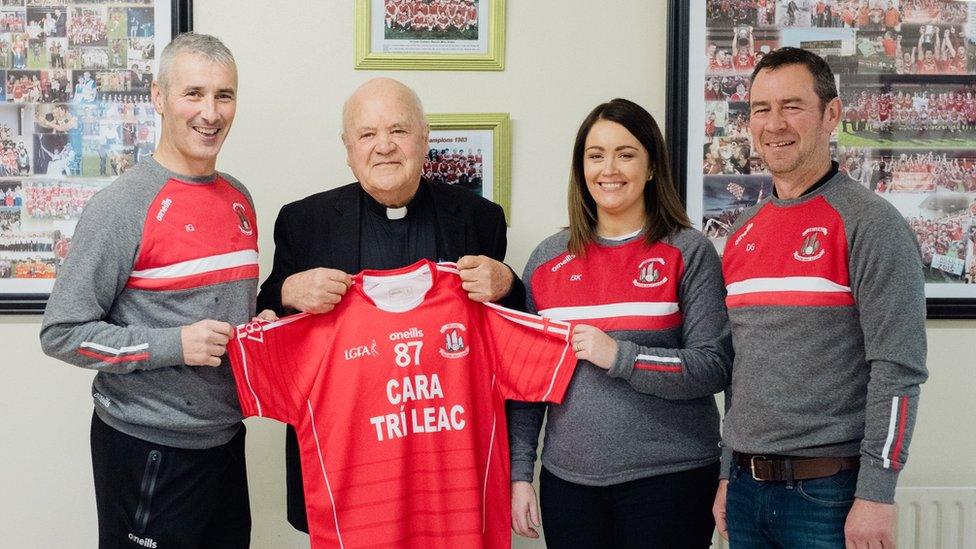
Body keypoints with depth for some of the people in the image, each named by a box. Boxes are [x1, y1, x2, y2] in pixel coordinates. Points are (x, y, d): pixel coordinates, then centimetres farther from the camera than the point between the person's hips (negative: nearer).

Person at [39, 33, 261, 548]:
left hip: (225, 439, 7)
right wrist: (173, 346, -22)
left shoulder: (239, 198, 7)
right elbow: (61, 332, -15)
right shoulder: (123, 206, -14)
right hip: (147, 448, -6)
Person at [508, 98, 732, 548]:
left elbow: (714, 367, -8)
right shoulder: (548, 258, 6)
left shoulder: (689, 252, -3)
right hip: (568, 479, 3)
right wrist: (519, 472, 7)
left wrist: (618, 356, -18)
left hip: (669, 478, -3)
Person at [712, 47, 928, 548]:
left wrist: (876, 493, -17)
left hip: (830, 488, -6)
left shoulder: (869, 222, -9)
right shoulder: (742, 233, 10)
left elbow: (898, 369, -14)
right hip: (746, 488, 6)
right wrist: (728, 474, 15)